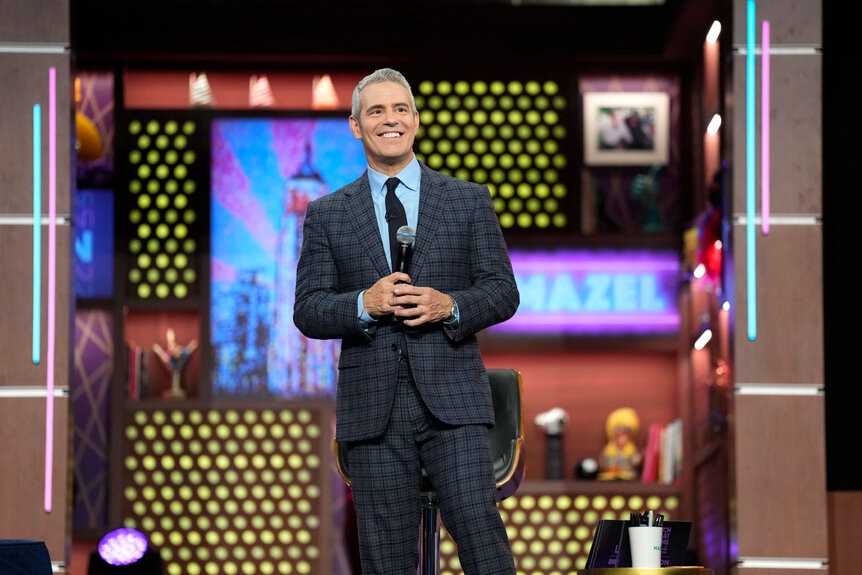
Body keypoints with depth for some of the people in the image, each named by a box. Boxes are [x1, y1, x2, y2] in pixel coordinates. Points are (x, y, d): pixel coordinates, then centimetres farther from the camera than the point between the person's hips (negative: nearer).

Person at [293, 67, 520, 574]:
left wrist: (450, 305, -12)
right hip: (371, 405, 1)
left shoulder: (469, 200, 11)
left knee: (480, 529, -11)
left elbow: (503, 291, 8)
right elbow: (308, 312, 6)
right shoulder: (327, 214, 11)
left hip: (451, 399, -1)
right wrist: (364, 304, -14)